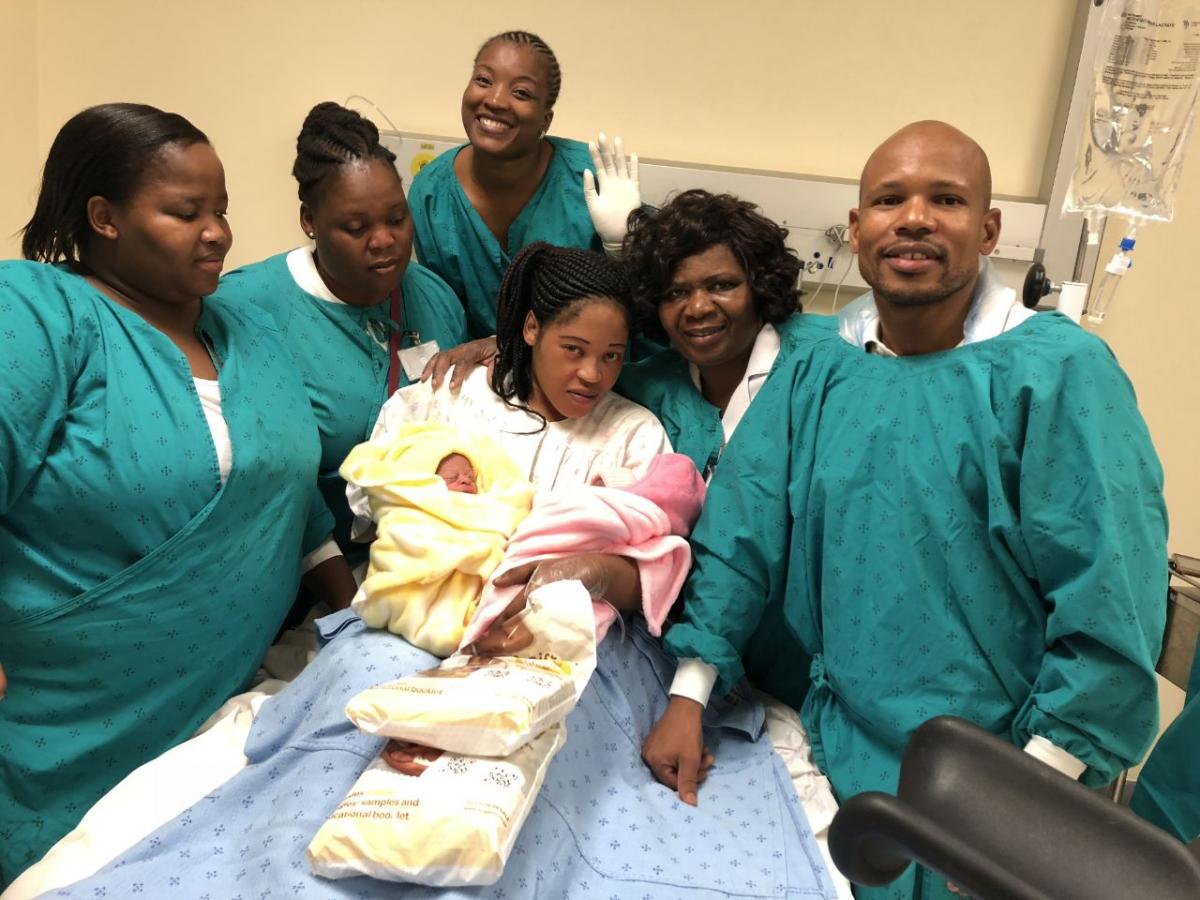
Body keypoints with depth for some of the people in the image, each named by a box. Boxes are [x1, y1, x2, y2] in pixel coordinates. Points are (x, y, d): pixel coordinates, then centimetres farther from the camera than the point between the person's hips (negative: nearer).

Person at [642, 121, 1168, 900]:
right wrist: (689, 696, -4)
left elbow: (1112, 600, -18)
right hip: (838, 751, 4)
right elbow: (739, 540, 0)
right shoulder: (814, 377, 0)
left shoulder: (1059, 372, -16)